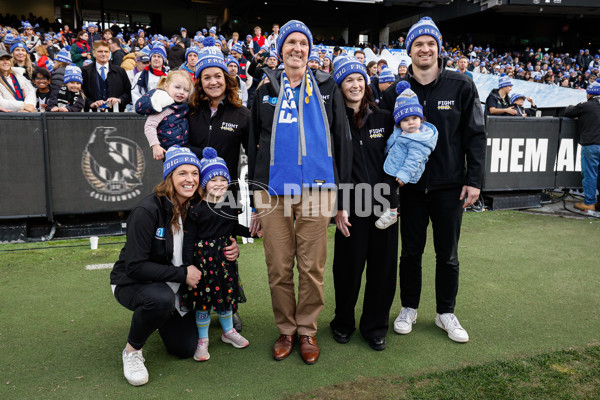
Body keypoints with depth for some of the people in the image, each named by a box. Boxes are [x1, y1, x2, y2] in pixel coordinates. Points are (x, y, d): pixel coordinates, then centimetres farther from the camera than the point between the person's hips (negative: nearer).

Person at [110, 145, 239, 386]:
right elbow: (135, 266, -27)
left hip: (174, 287, 6)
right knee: (161, 299, -39)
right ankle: (132, 350, -10)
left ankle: (164, 319, 34)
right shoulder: (147, 211, -26)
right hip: (132, 283, -5)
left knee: (186, 348, 2)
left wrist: (231, 251, -16)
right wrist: (181, 274, -28)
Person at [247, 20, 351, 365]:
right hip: (274, 191, 2)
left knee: (312, 267, 4)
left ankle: (307, 330, 21)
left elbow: (342, 139, 8)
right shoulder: (266, 92, 13)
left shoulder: (327, 88, 10)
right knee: (279, 268, 5)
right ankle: (286, 330, 23)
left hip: (316, 190, -1)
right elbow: (255, 144, 14)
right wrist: (256, 198, 10)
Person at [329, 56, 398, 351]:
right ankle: (343, 322, 28)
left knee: (384, 265, 6)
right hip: (351, 206, -3)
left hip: (383, 204, 3)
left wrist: (392, 201, -1)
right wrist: (338, 206, -9)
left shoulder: (383, 119, 10)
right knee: (349, 266, 5)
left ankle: (374, 326, 25)